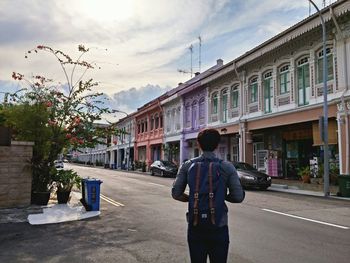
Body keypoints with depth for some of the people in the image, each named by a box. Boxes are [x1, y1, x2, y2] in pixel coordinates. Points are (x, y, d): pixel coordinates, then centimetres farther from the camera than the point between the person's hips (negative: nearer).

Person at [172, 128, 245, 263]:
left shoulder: (187, 166, -4)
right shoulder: (227, 167, -7)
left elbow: (176, 194, -3)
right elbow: (238, 197, -8)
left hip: (195, 226, 2)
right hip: (218, 227, -1)